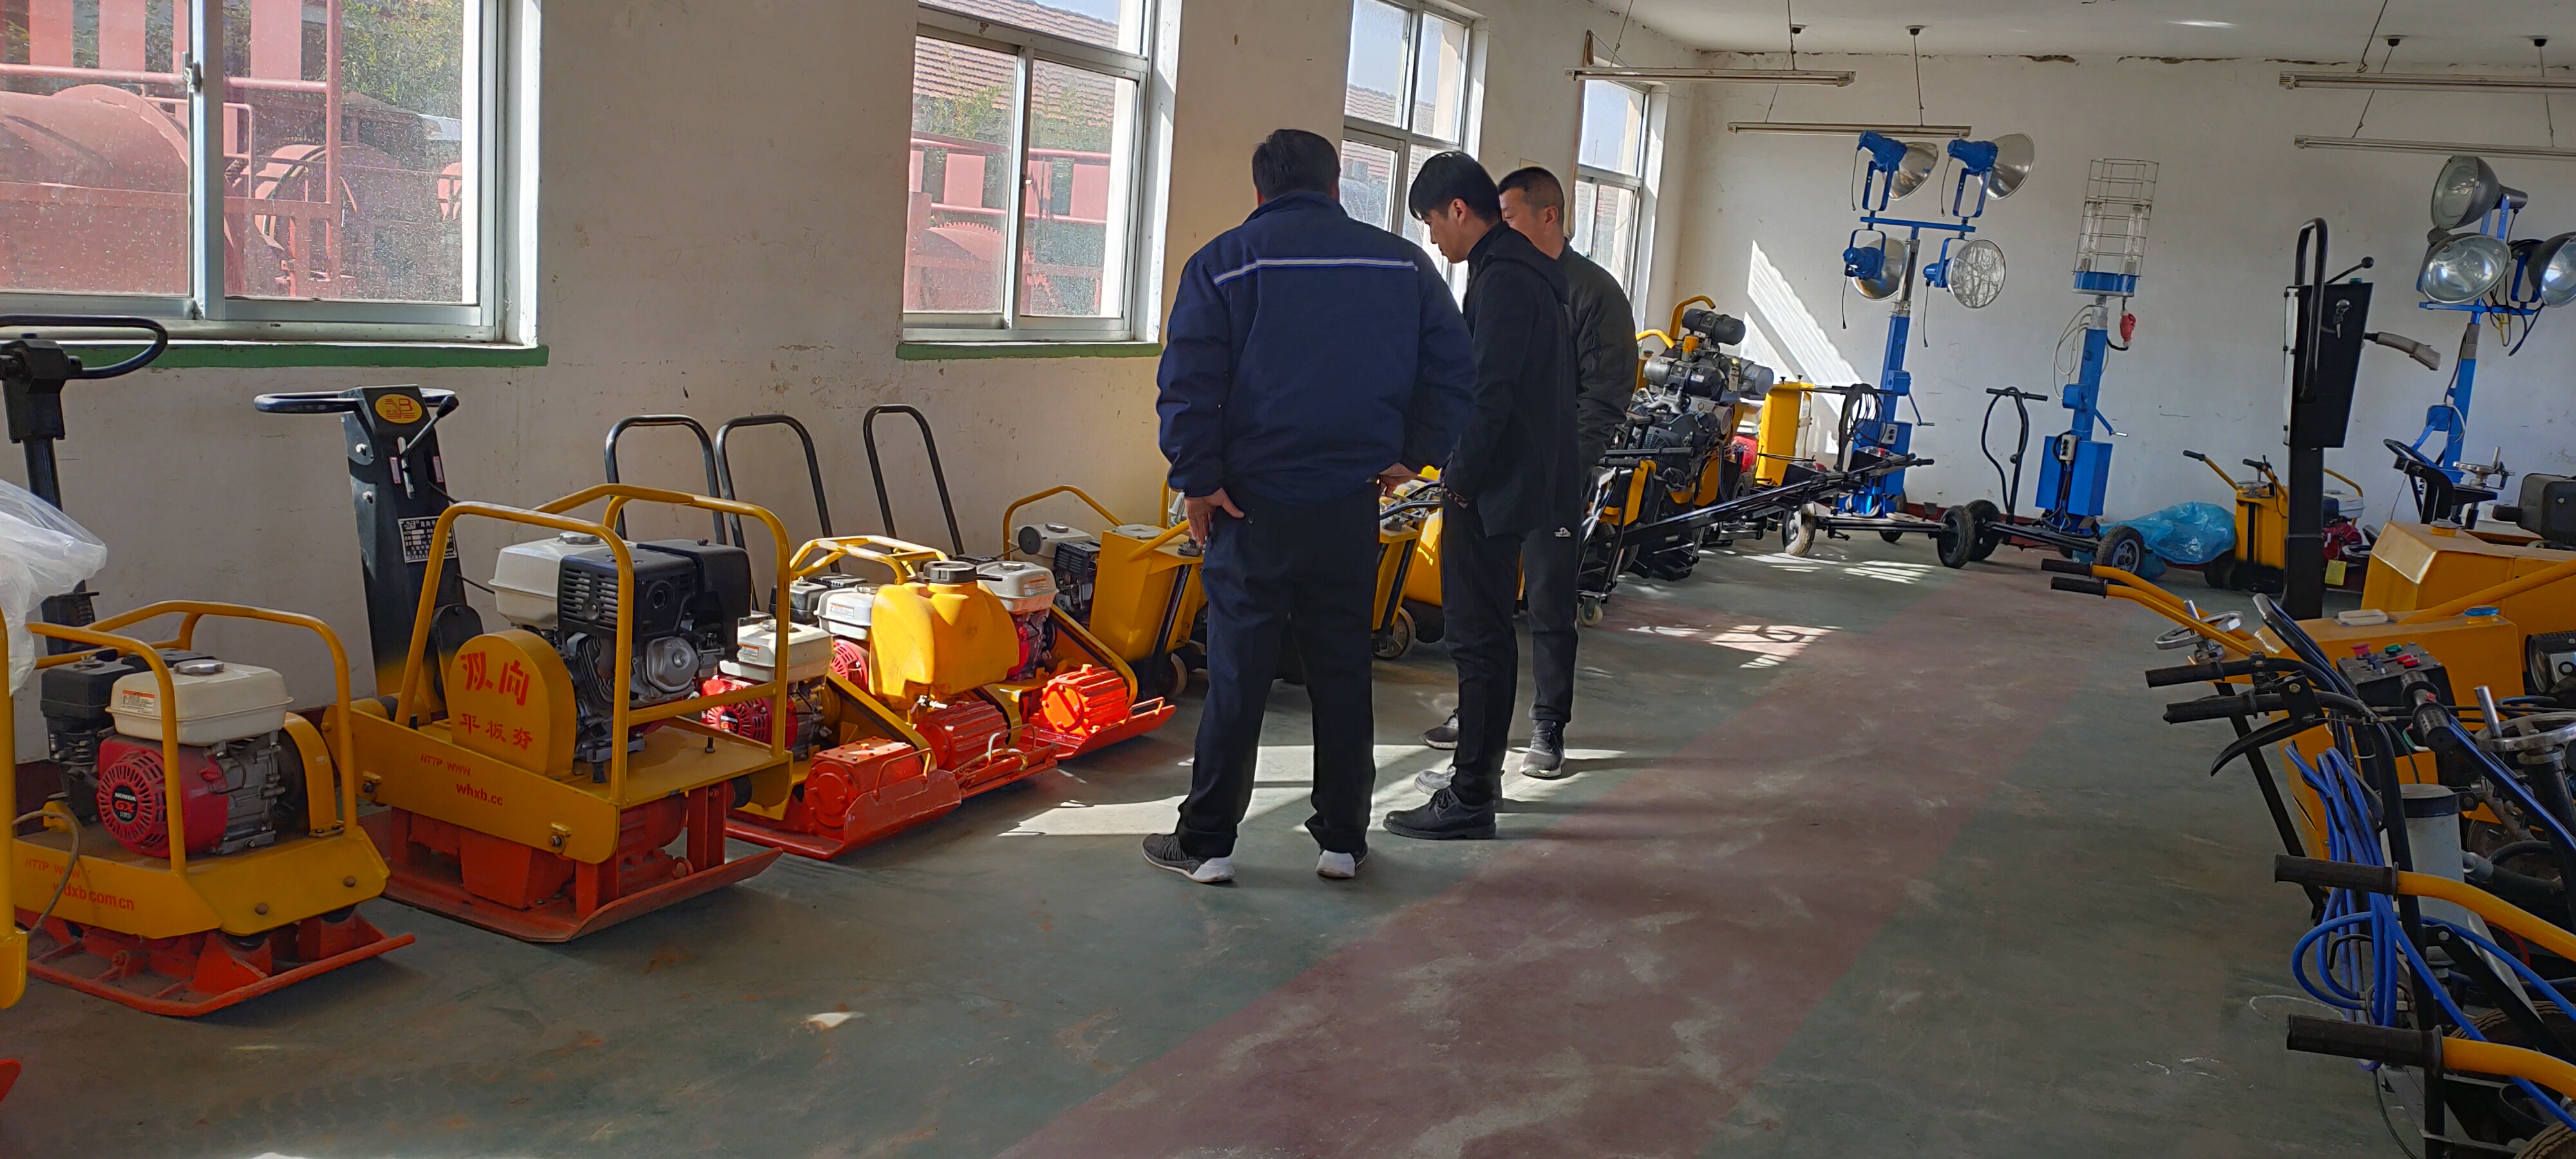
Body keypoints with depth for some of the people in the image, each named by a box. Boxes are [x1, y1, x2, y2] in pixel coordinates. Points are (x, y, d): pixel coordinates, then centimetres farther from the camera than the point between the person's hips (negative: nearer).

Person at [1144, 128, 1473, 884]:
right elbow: (1452, 364, 6)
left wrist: (1197, 478, -6)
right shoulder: (1402, 263, 8)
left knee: (1238, 674, 4)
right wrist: (1411, 454, 11)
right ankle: (1343, 840, 21)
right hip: (1351, 503, 2)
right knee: (1343, 672, 12)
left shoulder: (1224, 261, -1)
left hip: (1251, 501, -2)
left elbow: (1188, 380, -9)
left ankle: (1207, 843, 11)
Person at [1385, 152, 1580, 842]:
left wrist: (1462, 477, -15)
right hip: (1518, 481, 11)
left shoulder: (1503, 279, -17)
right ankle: (1481, 768, 30)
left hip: (1491, 488, -11)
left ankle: (1471, 798, 0)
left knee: (1477, 636, -6)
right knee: (1488, 631, 18)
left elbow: (1491, 392, -23)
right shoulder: (1530, 272, 16)